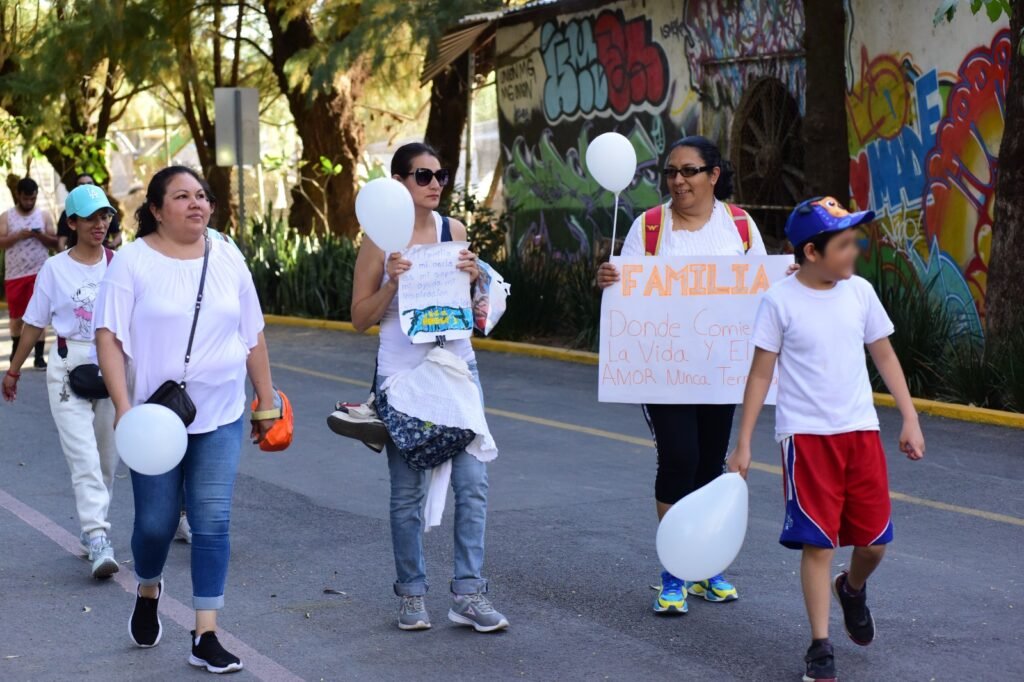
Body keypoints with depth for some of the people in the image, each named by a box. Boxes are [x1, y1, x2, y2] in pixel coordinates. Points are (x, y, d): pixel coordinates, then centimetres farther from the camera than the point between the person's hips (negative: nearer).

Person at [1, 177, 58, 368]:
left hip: (38, 272, -1)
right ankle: (16, 348, 35)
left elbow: (54, 242, 4)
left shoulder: (44, 216, 5)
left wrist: (41, 236, -15)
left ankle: (39, 356, -5)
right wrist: (19, 235, -18)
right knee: (16, 314, 12)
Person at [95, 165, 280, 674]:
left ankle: (205, 637, 5)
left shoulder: (227, 259, 6)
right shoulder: (133, 261, -5)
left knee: (213, 524, -2)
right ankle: (148, 592, 38)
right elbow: (109, 335, -9)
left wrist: (266, 401, 12)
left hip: (220, 417, 2)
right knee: (156, 522, 5)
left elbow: (253, 335, 12)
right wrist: (123, 406, -18)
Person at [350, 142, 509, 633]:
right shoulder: (381, 239, -4)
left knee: (472, 481, -3)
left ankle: (468, 594, 3)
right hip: (402, 373, -3)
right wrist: (392, 282, -17)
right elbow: (360, 318, -2)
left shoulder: (453, 230, 6)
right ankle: (411, 594, 17)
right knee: (408, 491, 5)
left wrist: (473, 278, -6)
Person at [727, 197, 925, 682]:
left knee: (874, 540, 7)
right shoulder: (780, 301, -9)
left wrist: (910, 418, 7)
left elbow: (884, 356, 11)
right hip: (806, 435, -4)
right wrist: (743, 444, -6)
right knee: (817, 543, -2)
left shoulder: (860, 292, 1)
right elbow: (761, 373, -5)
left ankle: (852, 589, 41)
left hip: (860, 430, 4)